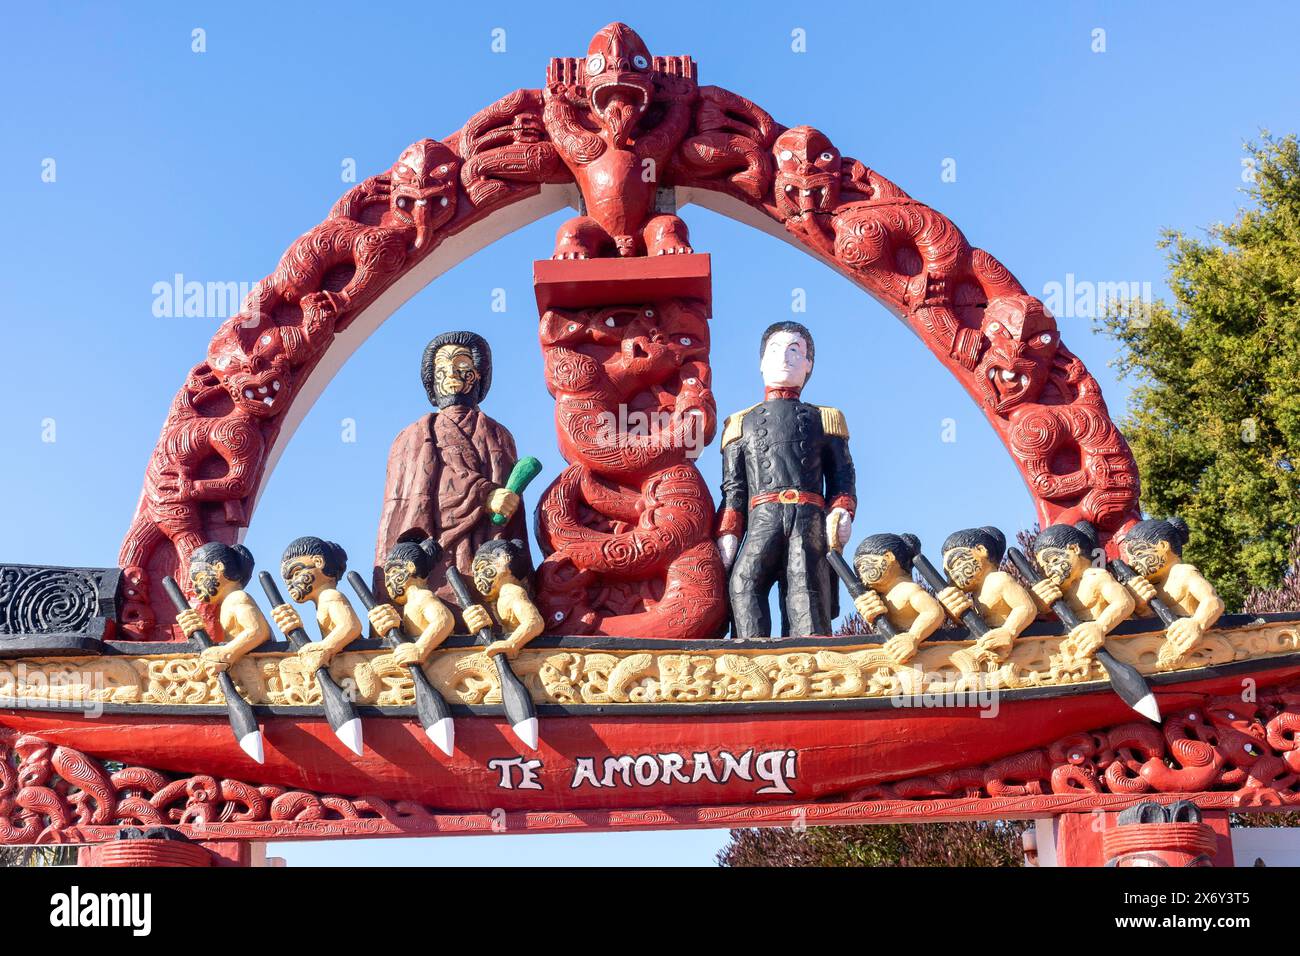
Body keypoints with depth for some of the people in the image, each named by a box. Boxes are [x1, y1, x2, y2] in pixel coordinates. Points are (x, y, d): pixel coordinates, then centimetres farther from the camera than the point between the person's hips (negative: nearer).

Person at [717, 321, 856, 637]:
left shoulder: (824, 418, 26)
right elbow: (733, 489, 18)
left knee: (807, 590, -16)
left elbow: (842, 475, 18)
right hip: (763, 518, 0)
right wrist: (727, 534, 2)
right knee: (744, 581, -25)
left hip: (810, 521, 0)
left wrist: (841, 512, -2)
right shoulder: (742, 423, 26)